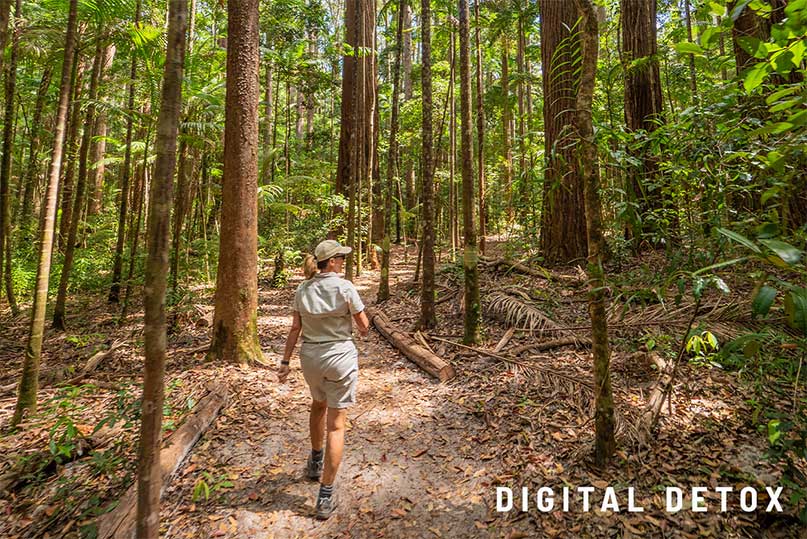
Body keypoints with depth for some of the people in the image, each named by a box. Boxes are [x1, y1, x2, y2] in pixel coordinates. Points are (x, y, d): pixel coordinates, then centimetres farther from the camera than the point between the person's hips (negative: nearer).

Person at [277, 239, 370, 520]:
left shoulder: (302, 290, -1)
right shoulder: (344, 287, -14)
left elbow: (295, 329, 1)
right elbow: (364, 327, -11)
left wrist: (285, 362, 8)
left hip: (310, 357, 5)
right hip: (341, 356, -5)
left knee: (318, 405, 31)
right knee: (336, 425, 6)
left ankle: (315, 464, 49)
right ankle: (325, 497, 13)